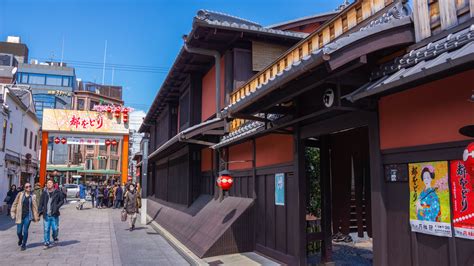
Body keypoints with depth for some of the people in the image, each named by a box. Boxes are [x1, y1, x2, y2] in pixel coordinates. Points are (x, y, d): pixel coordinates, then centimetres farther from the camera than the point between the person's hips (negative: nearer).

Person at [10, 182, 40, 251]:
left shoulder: (33, 196, 1)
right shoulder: (20, 194, -1)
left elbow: (35, 207, 5)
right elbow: (15, 204, 5)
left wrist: (36, 216, 5)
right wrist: (13, 213, 2)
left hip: (28, 215, 0)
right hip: (20, 215, 1)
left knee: (25, 231, -3)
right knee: (19, 232, 4)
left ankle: (24, 244, 16)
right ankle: (20, 239, 38)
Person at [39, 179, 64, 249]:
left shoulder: (58, 192, 1)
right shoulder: (44, 193, 8)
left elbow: (62, 201, 4)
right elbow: (41, 203, 10)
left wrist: (57, 207, -11)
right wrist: (40, 210, -3)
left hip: (54, 214, -2)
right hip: (46, 215, 2)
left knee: (55, 229, 3)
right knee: (46, 230, 4)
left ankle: (55, 238, 31)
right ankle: (47, 243, 14)